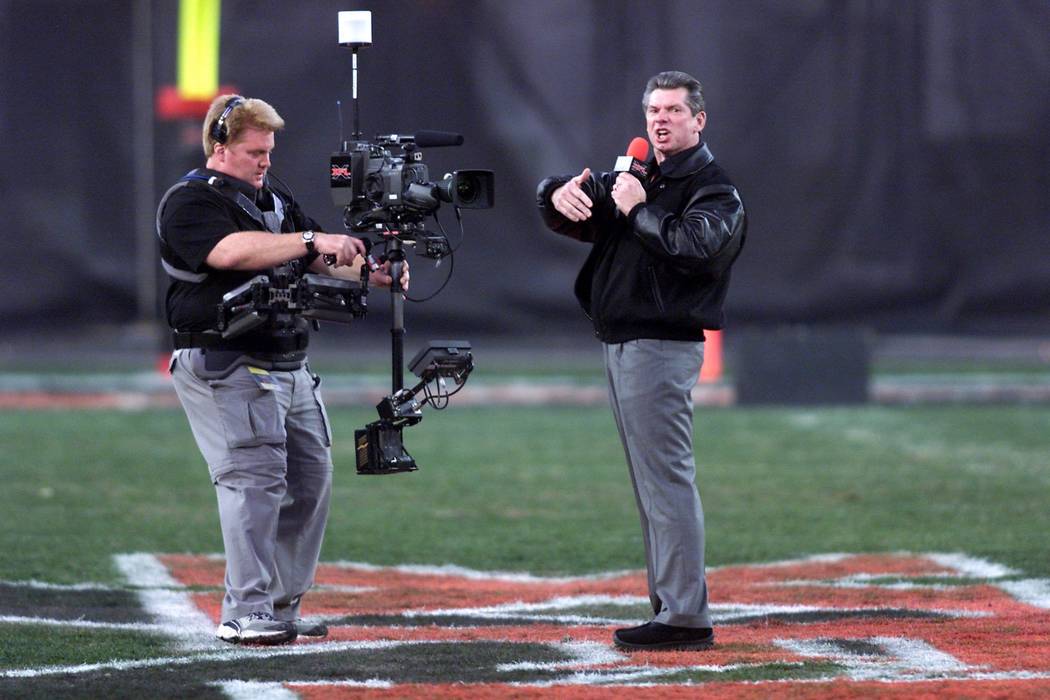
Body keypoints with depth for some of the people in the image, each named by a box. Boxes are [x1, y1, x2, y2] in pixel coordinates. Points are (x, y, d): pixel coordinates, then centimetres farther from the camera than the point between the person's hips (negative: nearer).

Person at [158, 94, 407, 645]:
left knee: (311, 479, 6)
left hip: (289, 367, 8)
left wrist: (372, 272, -8)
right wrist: (311, 240, -27)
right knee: (255, 477, -16)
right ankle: (244, 614, -15)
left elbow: (324, 260, 13)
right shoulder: (188, 203, -7)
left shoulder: (275, 199, 19)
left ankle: (281, 605, 13)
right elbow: (231, 250, -25)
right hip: (224, 367, -8)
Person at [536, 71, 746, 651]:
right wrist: (559, 194, -11)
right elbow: (567, 209, 12)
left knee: (667, 481, -12)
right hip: (620, 344, 9)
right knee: (651, 484, 12)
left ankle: (686, 618, -13)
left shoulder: (714, 190, -6)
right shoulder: (633, 178, 18)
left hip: (663, 347, -9)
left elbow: (696, 245, -25)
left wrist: (638, 210, -19)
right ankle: (668, 606, 17)